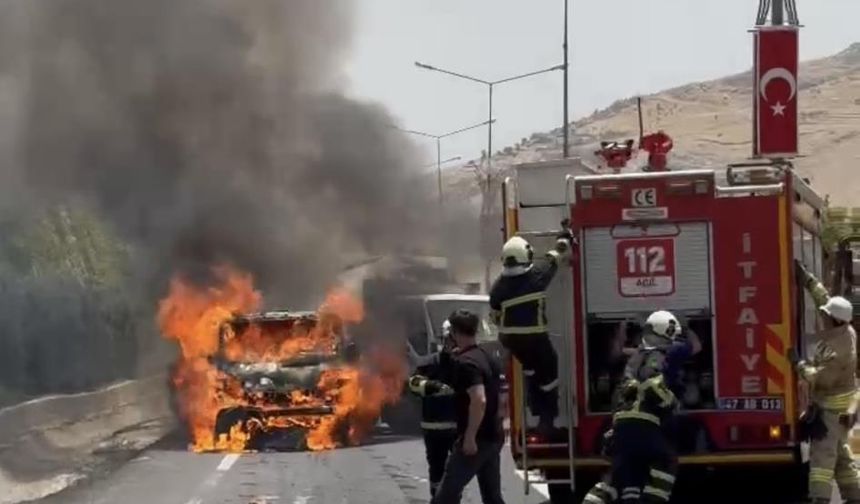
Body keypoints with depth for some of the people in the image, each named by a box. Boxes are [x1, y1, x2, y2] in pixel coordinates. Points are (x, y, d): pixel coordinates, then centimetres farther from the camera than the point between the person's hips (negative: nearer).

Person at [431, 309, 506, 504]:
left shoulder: (465, 363, -16)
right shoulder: (489, 359, 13)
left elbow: (479, 400, -28)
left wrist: (470, 437, -26)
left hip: (476, 439, -9)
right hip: (493, 437, 9)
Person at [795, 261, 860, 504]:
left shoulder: (839, 349, -29)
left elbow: (821, 377, -25)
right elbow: (823, 296, 9)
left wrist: (803, 368, -8)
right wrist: (804, 275, 9)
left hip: (833, 407, -10)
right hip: (840, 403, 10)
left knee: (822, 452, -13)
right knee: (840, 452, 17)